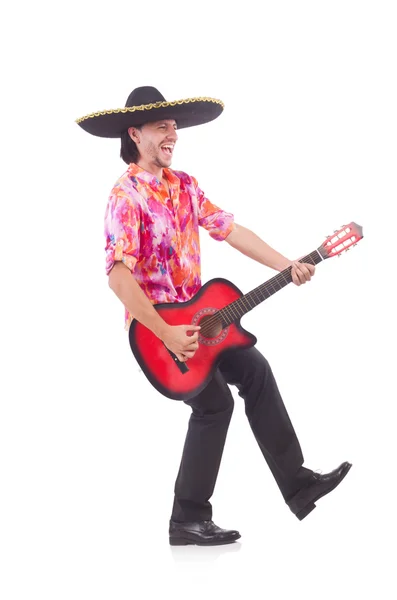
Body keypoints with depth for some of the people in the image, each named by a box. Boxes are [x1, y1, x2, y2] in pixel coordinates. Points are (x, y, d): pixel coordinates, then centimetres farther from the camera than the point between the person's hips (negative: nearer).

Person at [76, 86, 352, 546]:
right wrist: (167, 336, -28)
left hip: (195, 314, 8)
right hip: (154, 324, -8)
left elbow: (230, 230, 6)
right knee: (214, 401, -13)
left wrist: (286, 265, -5)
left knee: (255, 370, 2)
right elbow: (119, 278, -28)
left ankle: (297, 485, 8)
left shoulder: (184, 185, 7)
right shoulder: (126, 195, -19)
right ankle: (189, 520, -3)